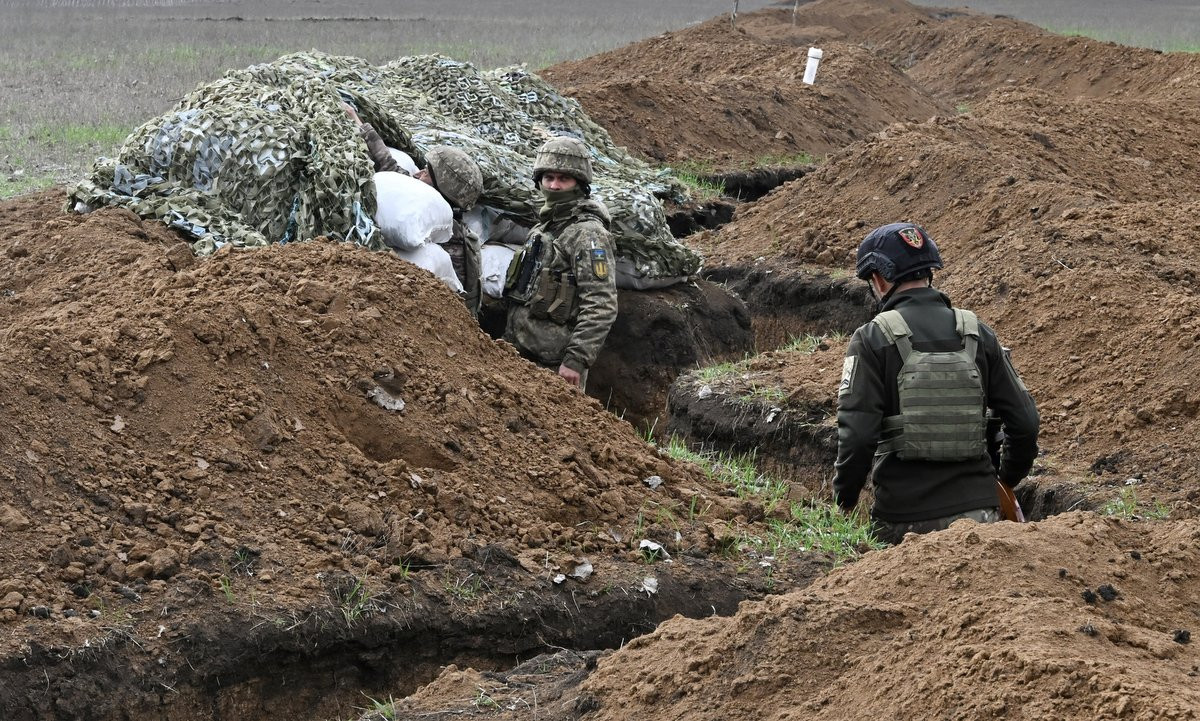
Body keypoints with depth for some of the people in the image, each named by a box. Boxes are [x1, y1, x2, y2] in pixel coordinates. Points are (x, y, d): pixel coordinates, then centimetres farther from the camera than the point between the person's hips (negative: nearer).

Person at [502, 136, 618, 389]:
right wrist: (509, 342, 23)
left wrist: (576, 360, -24)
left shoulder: (589, 234, -11)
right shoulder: (542, 228, 19)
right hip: (523, 357, 9)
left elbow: (601, 307, -20)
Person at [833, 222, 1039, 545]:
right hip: (978, 511, 3)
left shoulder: (871, 339, -6)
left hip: (904, 517, -3)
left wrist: (845, 495, 3)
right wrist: (1007, 480, 24)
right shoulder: (977, 333, 7)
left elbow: (857, 433, -13)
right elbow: (1024, 420, 7)